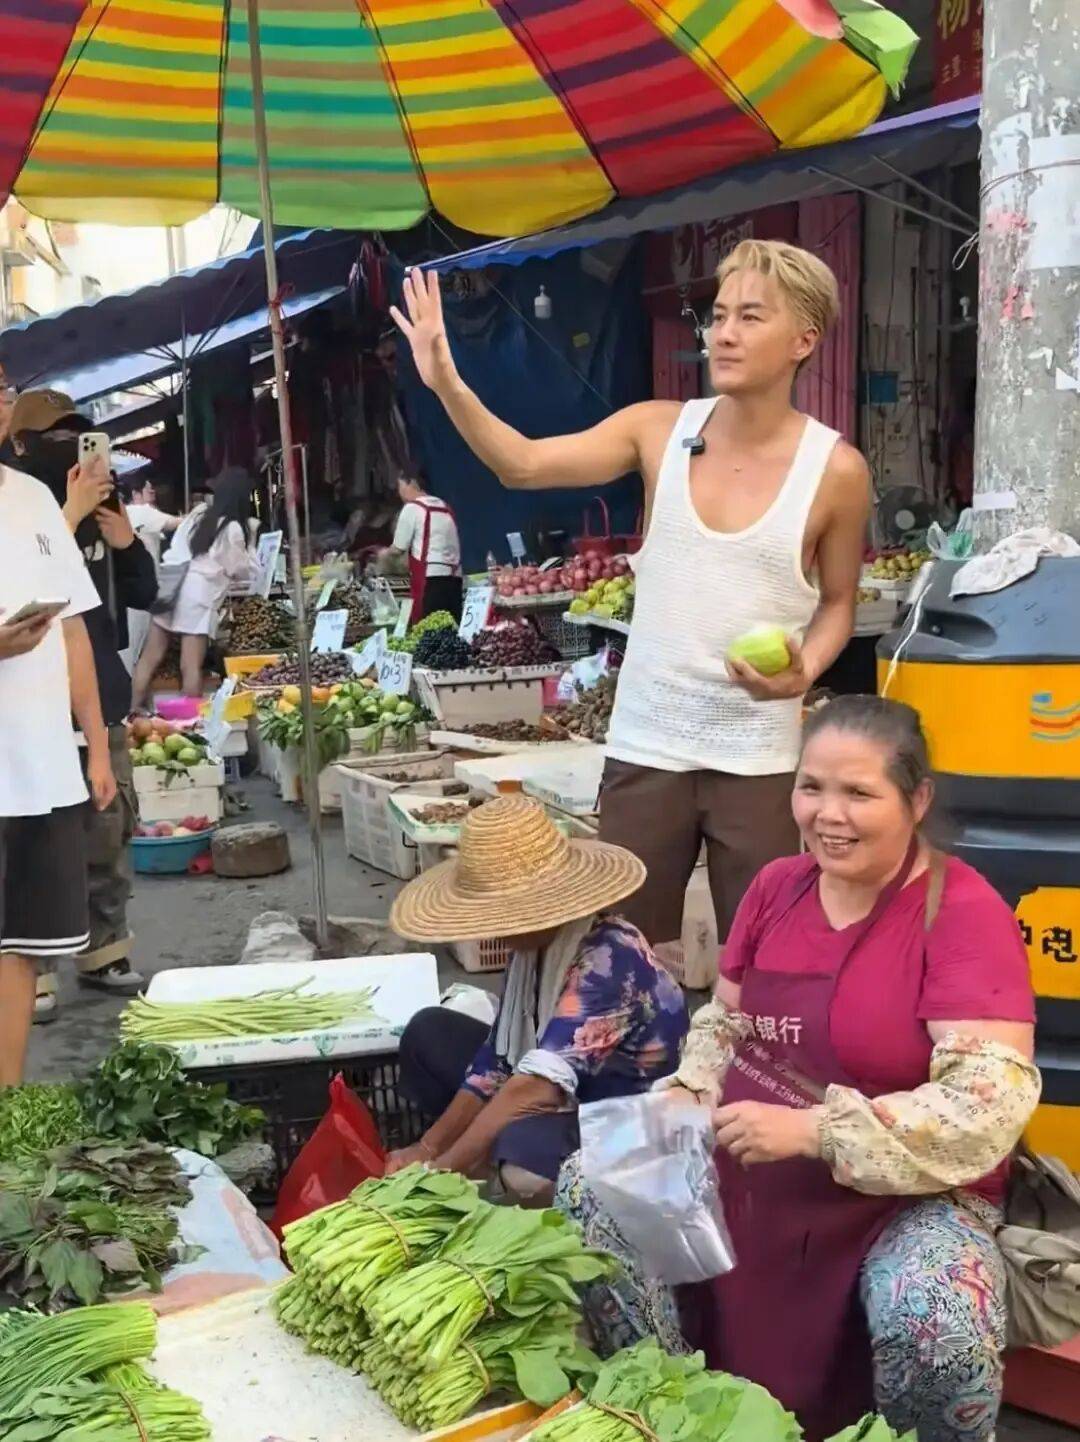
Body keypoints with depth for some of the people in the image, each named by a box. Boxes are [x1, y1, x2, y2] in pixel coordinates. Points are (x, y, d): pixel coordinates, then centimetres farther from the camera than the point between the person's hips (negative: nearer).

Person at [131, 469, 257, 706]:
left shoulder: (198, 513, 14)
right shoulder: (233, 528, -4)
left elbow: (176, 549, 18)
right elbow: (242, 570, 5)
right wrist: (248, 541, 19)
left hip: (169, 588, 6)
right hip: (198, 596, -6)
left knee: (150, 659, 6)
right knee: (191, 666, -5)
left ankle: (134, 713, 8)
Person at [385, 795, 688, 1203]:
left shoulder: (610, 959, -29)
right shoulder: (540, 944, -4)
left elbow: (537, 1087, -36)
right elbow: (497, 1059, 2)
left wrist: (440, 1169, -32)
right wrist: (430, 1147, -3)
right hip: (567, 1107, 9)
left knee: (525, 1148, -40)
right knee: (428, 1034, 7)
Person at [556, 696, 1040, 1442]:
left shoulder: (964, 912, -17)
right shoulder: (776, 885, 3)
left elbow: (991, 1102, -25)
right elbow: (725, 1022, 15)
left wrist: (810, 1130, -29)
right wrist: (691, 1093, -7)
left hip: (914, 1196, -5)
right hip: (747, 1174, 6)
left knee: (935, 1326, -33)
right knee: (591, 1185, -6)